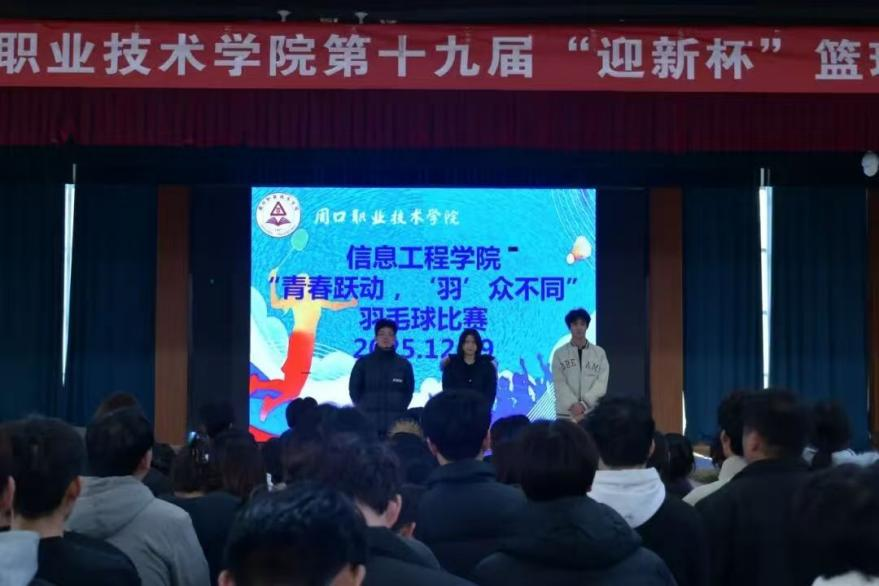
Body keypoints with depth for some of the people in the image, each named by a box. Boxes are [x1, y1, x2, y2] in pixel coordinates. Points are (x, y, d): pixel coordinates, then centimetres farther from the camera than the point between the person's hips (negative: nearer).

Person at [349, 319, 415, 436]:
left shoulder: (404, 364, 11)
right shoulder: (363, 362, 7)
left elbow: (409, 391, 13)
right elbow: (354, 389, 9)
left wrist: (399, 410, 2)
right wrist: (363, 410, 2)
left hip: (396, 424, 1)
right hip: (368, 423, -1)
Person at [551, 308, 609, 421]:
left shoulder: (599, 353, 8)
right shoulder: (559, 354, 7)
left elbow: (601, 383, -1)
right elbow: (559, 384, -2)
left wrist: (583, 404, -14)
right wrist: (572, 405, -17)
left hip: (592, 413, 1)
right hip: (566, 413, 0)